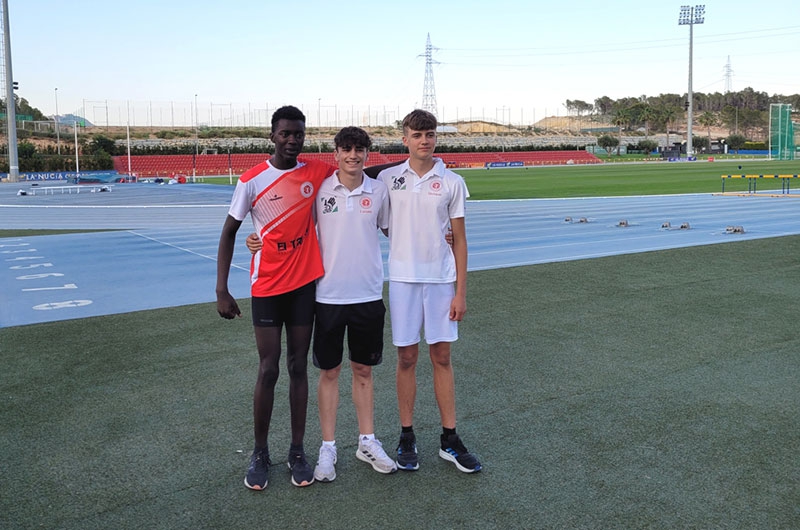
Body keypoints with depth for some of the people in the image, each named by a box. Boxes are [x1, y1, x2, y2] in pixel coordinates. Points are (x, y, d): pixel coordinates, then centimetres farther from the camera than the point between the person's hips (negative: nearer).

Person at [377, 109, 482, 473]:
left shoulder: (452, 182, 1)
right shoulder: (388, 178, 2)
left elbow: (459, 240, 2)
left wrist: (461, 292, -2)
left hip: (441, 279, 0)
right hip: (402, 278, 0)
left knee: (442, 357, 6)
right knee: (406, 357, 5)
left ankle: (449, 440, 16)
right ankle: (407, 437, 18)